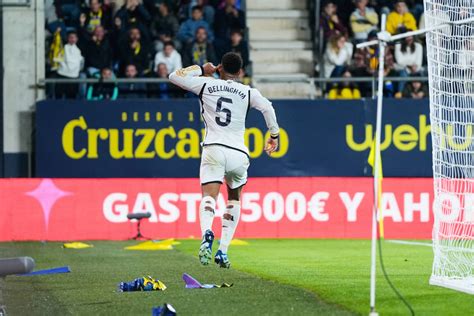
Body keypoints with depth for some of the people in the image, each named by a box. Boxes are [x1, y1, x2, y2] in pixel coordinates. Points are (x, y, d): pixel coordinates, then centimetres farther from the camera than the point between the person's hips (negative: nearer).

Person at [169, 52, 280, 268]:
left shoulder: (206, 85, 12)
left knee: (209, 196, -14)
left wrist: (200, 69, 30)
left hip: (213, 149, -2)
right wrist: (274, 135, 10)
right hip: (239, 153, 2)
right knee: (234, 199, 22)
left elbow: (174, 76, 19)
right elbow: (268, 108, -2)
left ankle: (206, 232, -46)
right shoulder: (248, 92, 13)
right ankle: (223, 250, 12)